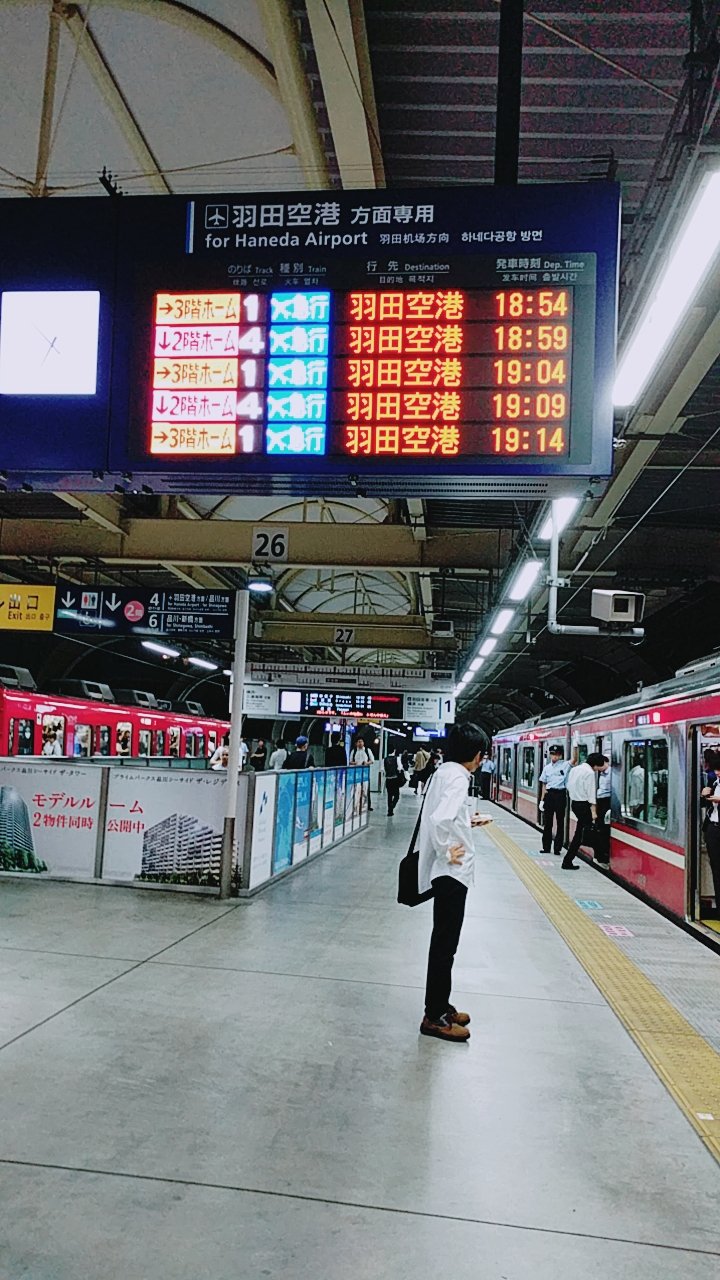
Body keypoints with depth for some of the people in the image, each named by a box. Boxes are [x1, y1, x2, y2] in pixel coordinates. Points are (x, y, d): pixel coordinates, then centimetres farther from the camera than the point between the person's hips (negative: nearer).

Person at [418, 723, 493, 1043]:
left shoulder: (444, 772, 8)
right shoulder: (457, 777, -19)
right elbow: (439, 819, -33)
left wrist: (468, 821, 20)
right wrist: (446, 852, -21)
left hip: (448, 871, 9)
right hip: (452, 871, -9)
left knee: (444, 942, 18)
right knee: (445, 944, 1)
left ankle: (440, 1006, 30)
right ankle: (434, 1017, 11)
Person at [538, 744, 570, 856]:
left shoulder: (565, 765, -1)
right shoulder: (547, 768, 9)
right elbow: (544, 784, 13)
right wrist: (542, 800, 10)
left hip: (560, 794, -4)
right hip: (549, 794, 4)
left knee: (560, 822, 3)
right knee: (547, 822, 9)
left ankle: (558, 848, 9)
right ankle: (546, 847, 17)